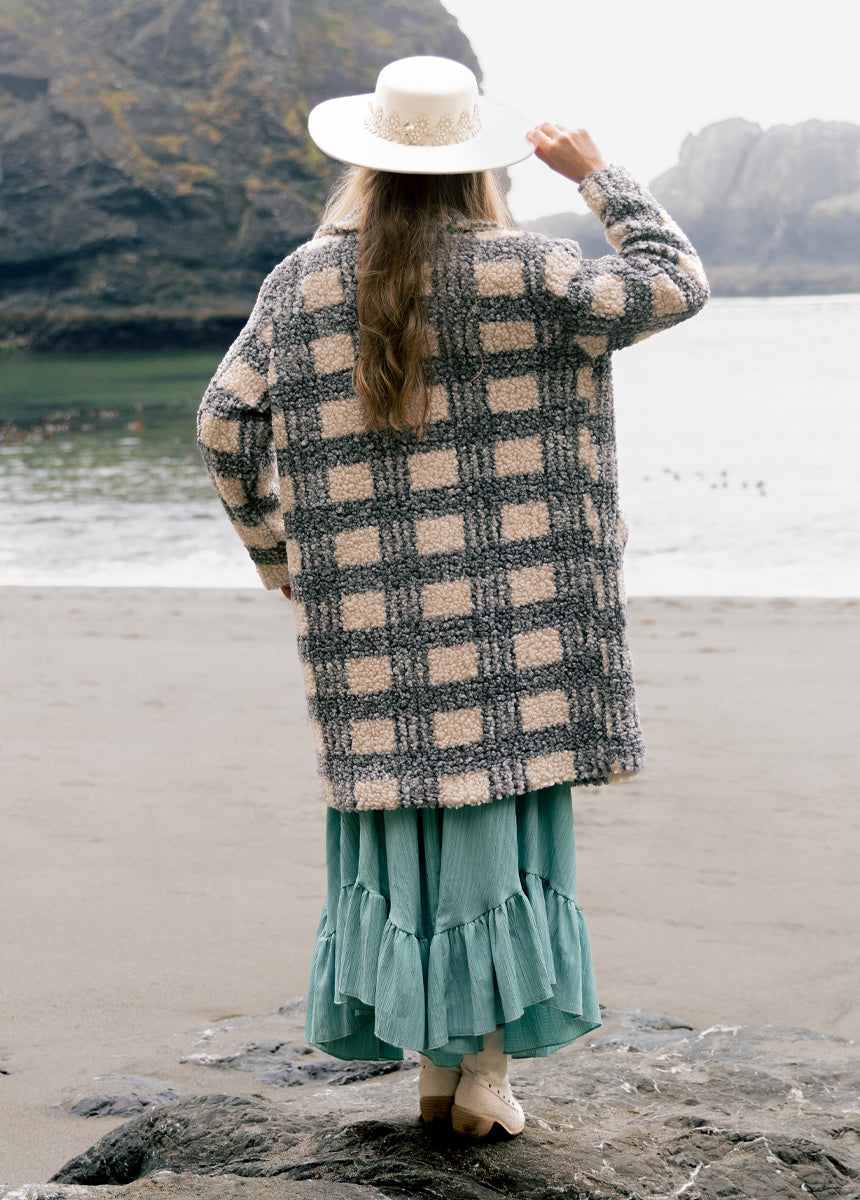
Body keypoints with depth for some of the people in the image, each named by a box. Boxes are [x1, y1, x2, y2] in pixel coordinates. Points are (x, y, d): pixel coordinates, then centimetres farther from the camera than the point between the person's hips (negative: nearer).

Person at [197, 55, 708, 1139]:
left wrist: (277, 554, 16)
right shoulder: (519, 272, -6)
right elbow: (674, 285, 2)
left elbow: (225, 425, 5)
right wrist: (596, 175, 10)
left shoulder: (304, 284, 3)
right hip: (510, 613, -3)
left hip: (369, 621, 3)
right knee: (508, 821, 4)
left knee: (398, 818, 10)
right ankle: (489, 1070, 7)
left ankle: (434, 1066, 16)